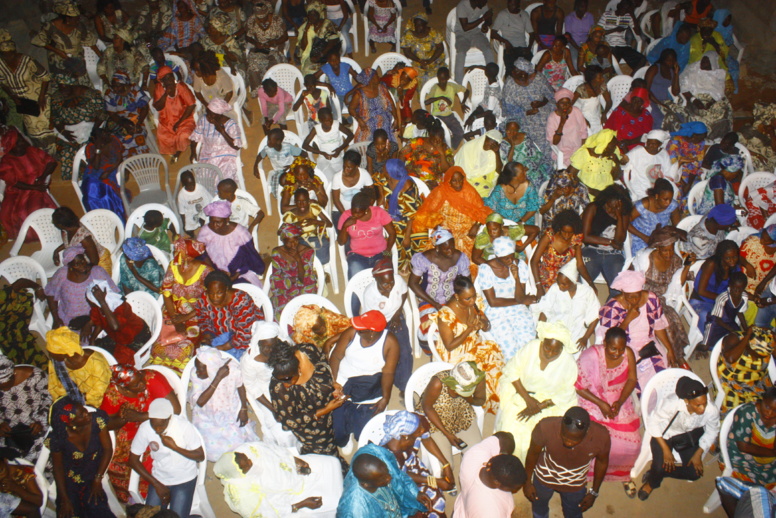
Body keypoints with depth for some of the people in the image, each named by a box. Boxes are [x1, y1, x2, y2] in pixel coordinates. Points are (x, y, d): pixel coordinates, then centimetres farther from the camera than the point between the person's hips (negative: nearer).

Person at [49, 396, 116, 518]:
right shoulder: (58, 438, -23)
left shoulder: (96, 420, -23)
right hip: (70, 484, 0)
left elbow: (108, 449, -13)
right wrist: (64, 499, -5)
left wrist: (98, 480, -14)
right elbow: (58, 468, -9)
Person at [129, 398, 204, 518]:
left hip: (185, 480, -2)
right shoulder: (144, 429, -15)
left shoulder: (184, 426, -21)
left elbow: (200, 456, -13)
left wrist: (174, 447, -27)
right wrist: (156, 484, -6)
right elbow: (133, 460, -4)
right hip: (159, 479, 3)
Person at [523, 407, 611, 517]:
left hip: (575, 485, 0)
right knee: (539, 505, 29)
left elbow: (602, 462, -11)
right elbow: (533, 454, -17)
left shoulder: (601, 436, -35)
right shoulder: (545, 427, -39)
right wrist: (527, 482, -3)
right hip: (544, 478, 0)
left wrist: (594, 492, 1)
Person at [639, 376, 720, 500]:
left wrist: (698, 454, -6)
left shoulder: (712, 411, -28)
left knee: (695, 473, -10)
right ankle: (652, 482, 19)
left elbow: (711, 432, -4)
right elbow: (653, 424, -20)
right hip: (664, 434, -3)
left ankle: (656, 473, 15)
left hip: (690, 435, 3)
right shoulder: (671, 404, -37)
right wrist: (666, 449, -19)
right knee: (660, 467, -20)